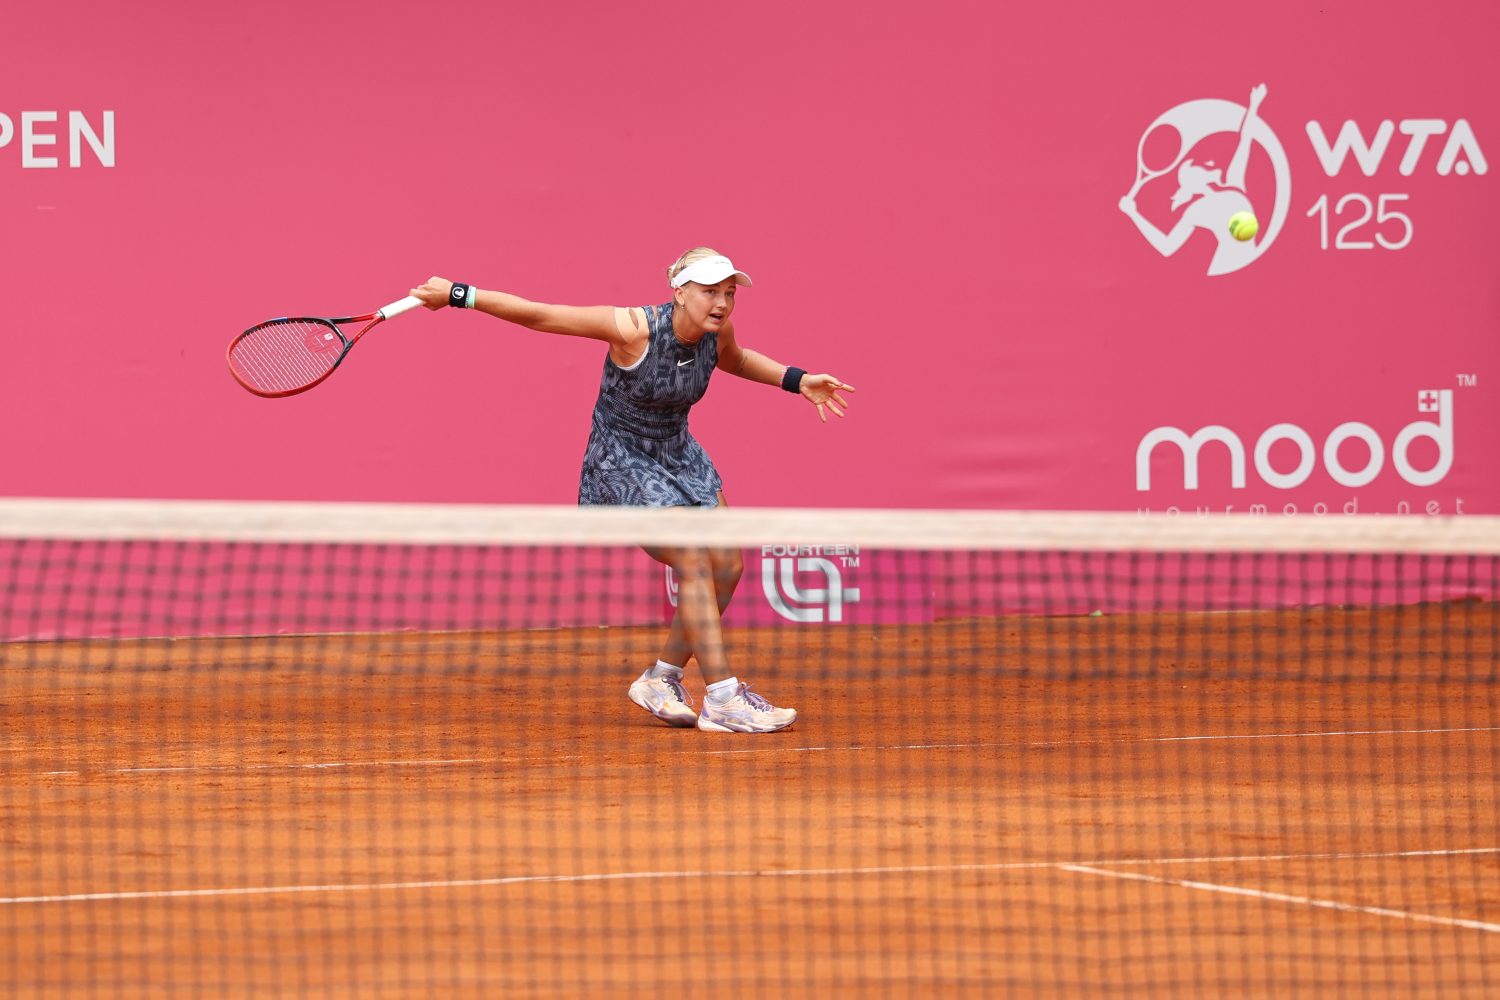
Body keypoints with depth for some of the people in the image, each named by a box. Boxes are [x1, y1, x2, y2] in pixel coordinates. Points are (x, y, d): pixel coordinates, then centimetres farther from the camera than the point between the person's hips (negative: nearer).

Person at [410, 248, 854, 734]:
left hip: (678, 456, 7)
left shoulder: (717, 332, -8)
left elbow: (736, 360, 19)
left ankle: (661, 680, 13)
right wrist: (460, 294, -22)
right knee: (694, 562, -19)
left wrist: (796, 380, 8)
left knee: (726, 565, -2)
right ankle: (722, 700, -19)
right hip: (621, 462, -7)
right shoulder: (633, 329, -27)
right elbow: (537, 316, -21)